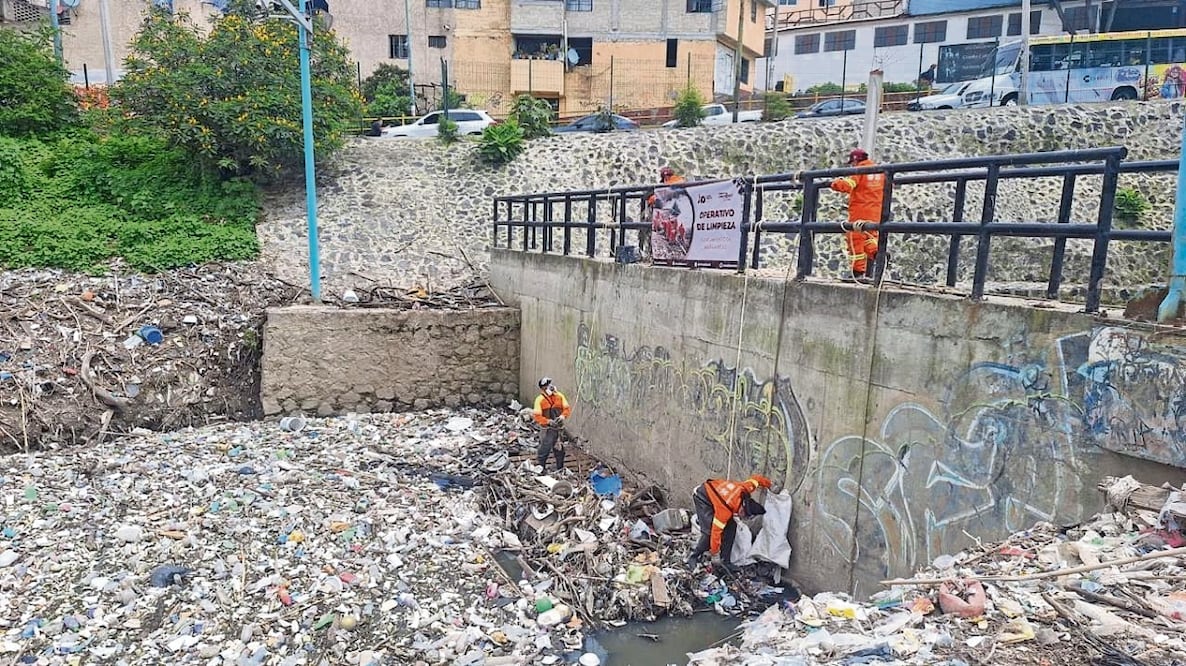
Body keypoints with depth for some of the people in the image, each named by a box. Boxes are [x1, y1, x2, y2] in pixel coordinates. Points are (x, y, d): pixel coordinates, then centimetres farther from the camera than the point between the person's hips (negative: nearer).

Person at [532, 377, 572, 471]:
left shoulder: (559, 396, 0)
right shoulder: (540, 399, -11)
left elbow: (567, 408, 1)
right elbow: (537, 416, -14)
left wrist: (563, 416, -19)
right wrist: (548, 421, -25)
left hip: (559, 428, 4)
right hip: (548, 429, -4)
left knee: (559, 450, 16)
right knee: (544, 450, -2)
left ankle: (560, 469, 32)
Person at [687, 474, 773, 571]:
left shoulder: (745, 489, -24)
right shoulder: (725, 509, -38)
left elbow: (756, 478, -3)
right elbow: (716, 529, -28)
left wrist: (769, 485, 13)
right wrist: (714, 550, -16)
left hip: (713, 492, 8)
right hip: (701, 497, -8)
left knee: (731, 525, -5)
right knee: (710, 530, -22)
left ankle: (725, 560, 3)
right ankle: (693, 557, -5)